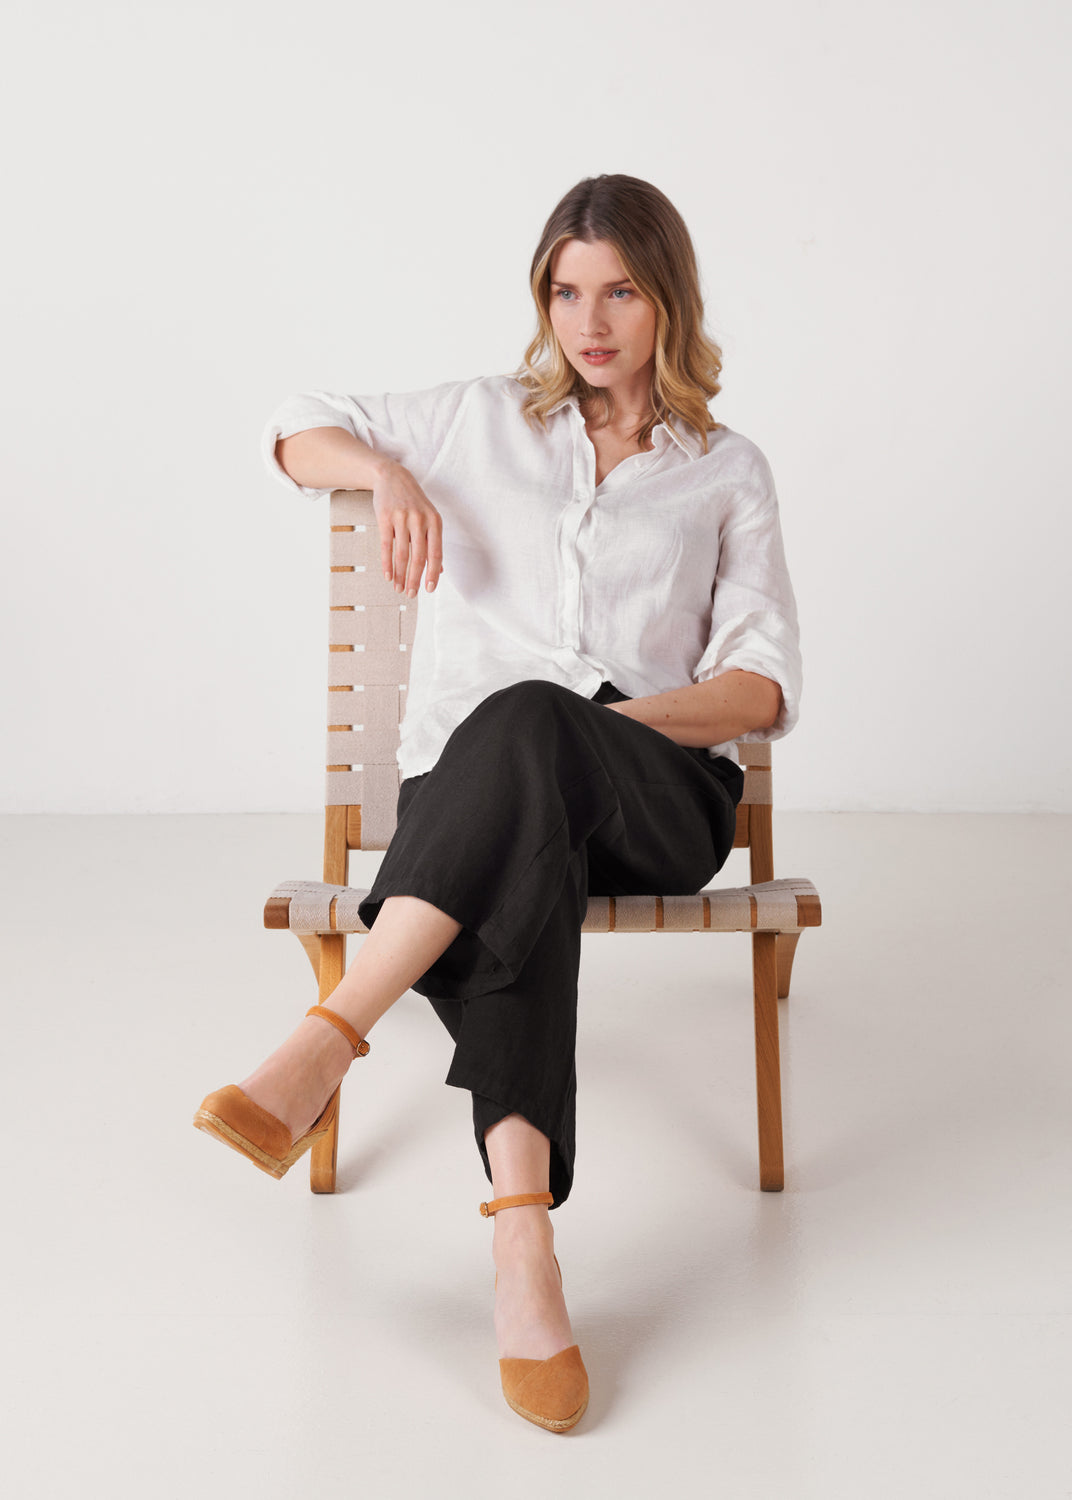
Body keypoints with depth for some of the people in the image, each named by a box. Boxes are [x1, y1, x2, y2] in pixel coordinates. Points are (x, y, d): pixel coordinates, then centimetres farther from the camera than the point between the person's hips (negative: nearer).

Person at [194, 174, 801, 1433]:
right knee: (523, 863, -37)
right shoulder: (482, 421, 20)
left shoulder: (728, 473, 17)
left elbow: (763, 687, 7)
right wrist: (389, 472, 3)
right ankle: (523, 1240, -43)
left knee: (525, 719, -36)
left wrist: (604, 723, -12)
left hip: (657, 792, 0)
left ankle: (328, 1041, -41)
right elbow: (296, 432, 27)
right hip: (477, 782, 1)